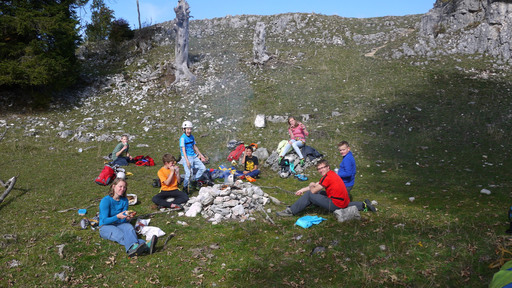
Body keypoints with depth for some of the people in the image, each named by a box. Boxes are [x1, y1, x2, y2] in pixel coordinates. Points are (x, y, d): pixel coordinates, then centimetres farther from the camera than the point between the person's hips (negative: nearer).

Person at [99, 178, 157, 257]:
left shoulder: (124, 200, 5)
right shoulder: (106, 200, -11)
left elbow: (123, 220, 4)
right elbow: (104, 220, -15)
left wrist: (128, 218, -21)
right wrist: (117, 217, -31)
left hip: (119, 224, 5)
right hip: (106, 227, -5)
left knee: (129, 228, -32)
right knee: (121, 236, -36)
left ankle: (134, 247, -68)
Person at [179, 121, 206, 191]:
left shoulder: (192, 137, 9)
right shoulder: (183, 138, -13)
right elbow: (183, 150, -16)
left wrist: (201, 155, 24)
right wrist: (187, 161, -23)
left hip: (194, 156, 8)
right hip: (186, 157, -8)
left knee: (203, 168, 4)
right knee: (189, 173, -15)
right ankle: (185, 187, 6)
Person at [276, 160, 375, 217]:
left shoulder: (328, 177, -16)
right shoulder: (331, 174, 12)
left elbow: (313, 190, -15)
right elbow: (316, 184, 22)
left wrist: (311, 186, 8)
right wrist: (303, 189, 21)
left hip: (336, 205, -9)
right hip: (344, 202, 9)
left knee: (309, 194, -7)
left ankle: (291, 211, -2)